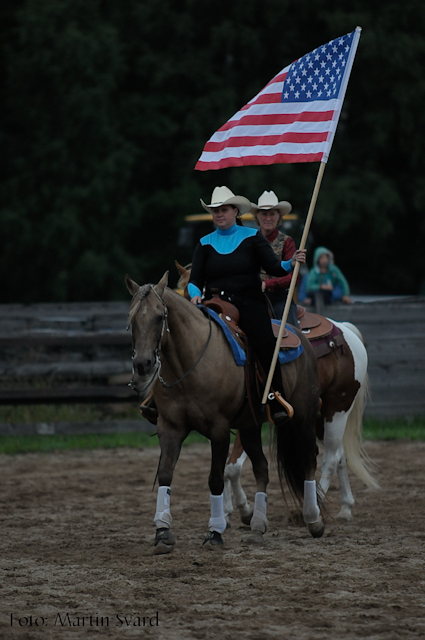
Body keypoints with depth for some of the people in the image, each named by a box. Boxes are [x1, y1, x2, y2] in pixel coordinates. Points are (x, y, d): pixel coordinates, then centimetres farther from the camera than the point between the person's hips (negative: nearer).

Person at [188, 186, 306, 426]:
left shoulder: (252, 237, 8)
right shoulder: (205, 243, 15)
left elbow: (274, 267, 1)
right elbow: (195, 280, 10)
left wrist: (291, 263, -20)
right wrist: (195, 294, -12)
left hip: (249, 303, -2)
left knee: (264, 343, -27)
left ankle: (278, 404, -28)